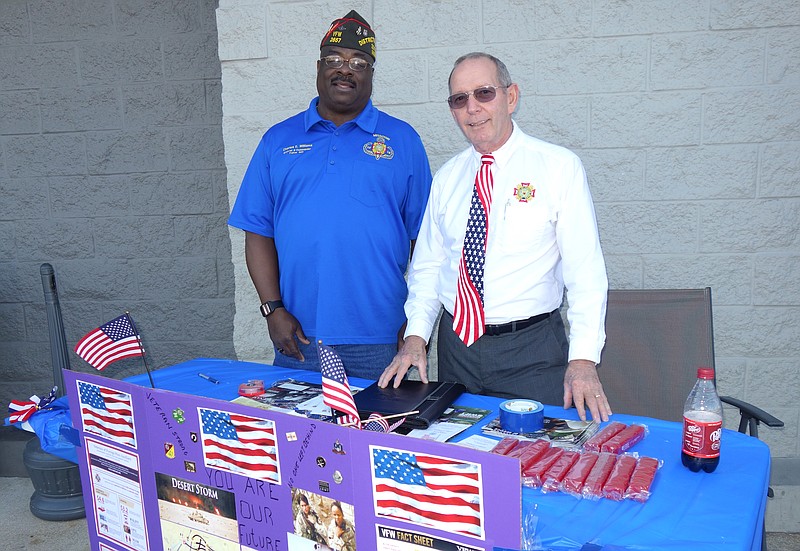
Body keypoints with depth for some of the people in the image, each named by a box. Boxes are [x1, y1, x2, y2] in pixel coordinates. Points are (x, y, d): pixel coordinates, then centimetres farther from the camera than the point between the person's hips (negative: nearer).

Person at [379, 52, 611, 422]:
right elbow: (428, 265, 10)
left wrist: (583, 358, -20)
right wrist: (416, 337, -3)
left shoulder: (560, 167, -6)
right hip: (456, 347, 4)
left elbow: (586, 270, -10)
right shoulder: (447, 177, 8)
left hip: (532, 351, -3)